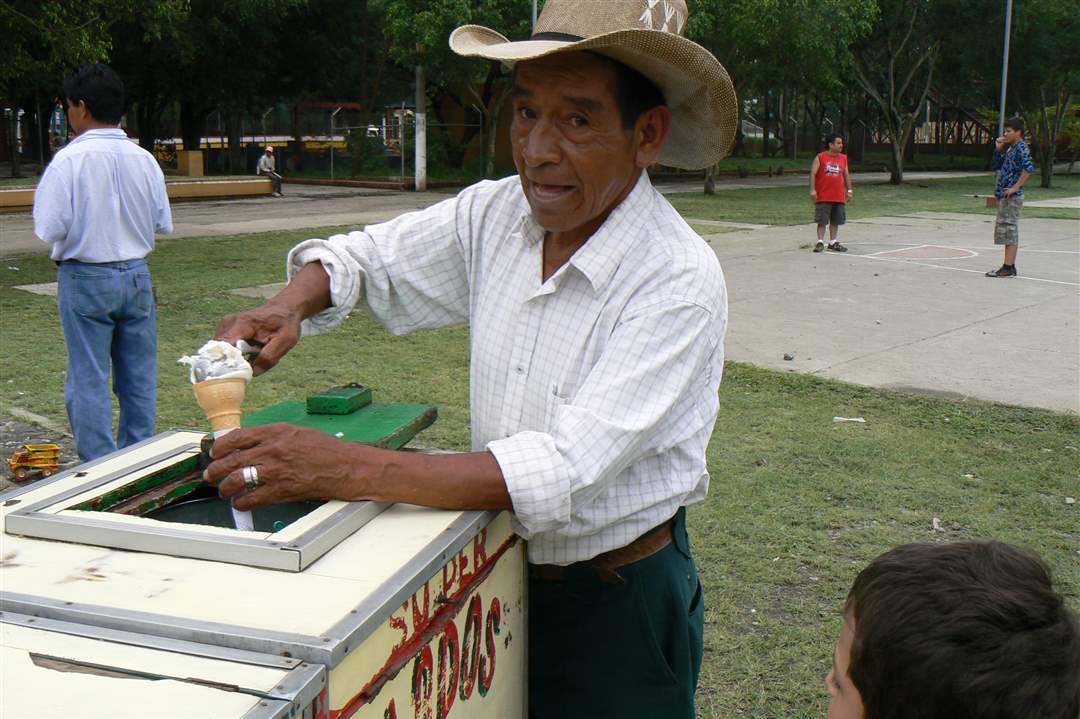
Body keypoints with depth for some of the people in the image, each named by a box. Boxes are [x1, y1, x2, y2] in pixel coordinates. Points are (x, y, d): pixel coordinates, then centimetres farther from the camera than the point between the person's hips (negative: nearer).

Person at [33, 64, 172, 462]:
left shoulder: (69, 160, -14)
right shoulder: (144, 159, 0)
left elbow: (50, 228, -17)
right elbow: (163, 223, 5)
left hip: (86, 279, -4)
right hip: (137, 276, 5)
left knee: (88, 380, 4)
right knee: (139, 377, 12)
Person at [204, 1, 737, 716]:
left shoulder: (681, 281, -24)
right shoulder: (495, 215, -6)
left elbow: (569, 469, -32)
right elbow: (362, 256, 9)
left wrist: (346, 469, -36)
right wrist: (288, 307, -14)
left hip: (621, 605, -5)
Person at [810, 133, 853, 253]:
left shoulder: (843, 158, 10)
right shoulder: (820, 157, -4)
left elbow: (846, 175, 15)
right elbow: (813, 173, -7)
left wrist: (849, 190, 8)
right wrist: (812, 190, -16)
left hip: (839, 197, 5)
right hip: (823, 197, -5)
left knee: (835, 221, 9)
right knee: (822, 221, -2)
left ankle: (833, 242, 18)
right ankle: (820, 242, 2)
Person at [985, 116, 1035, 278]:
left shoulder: (1022, 147, -13)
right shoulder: (1009, 148, 15)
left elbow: (1029, 168, -26)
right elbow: (997, 165, 25)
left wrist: (1015, 187, -23)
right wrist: (998, 149, 11)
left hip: (1013, 196, -10)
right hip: (1003, 195, 10)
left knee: (1010, 229, -8)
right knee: (1004, 229, 12)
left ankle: (1008, 267, -6)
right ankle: (1009, 266, 18)